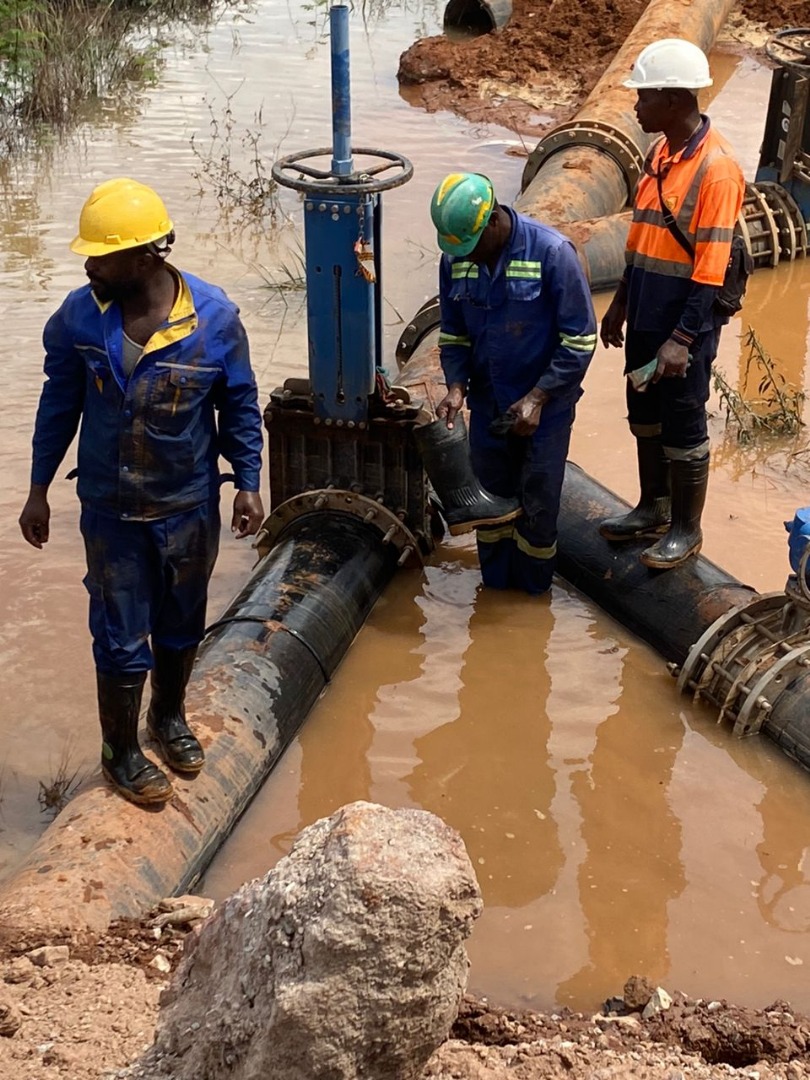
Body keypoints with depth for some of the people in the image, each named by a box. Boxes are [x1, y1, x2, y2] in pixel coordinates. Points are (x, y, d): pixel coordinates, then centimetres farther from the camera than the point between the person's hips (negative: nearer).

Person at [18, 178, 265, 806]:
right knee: (121, 638, 8)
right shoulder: (79, 317, -13)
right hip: (111, 509, 0)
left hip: (190, 506, 1)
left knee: (181, 624, 20)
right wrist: (39, 490, 3)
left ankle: (170, 715, 47)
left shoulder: (214, 317, -17)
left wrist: (249, 484, -3)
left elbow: (240, 406, -4)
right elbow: (60, 404, -1)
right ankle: (121, 752, 29)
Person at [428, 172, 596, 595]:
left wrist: (537, 398, -21)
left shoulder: (551, 253, -21)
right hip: (487, 402, 4)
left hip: (544, 405, -4)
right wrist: (456, 386, -12)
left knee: (538, 501, 7)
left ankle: (532, 592, 27)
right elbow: (453, 334, 6)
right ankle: (495, 584, 34)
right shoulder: (454, 259, -6)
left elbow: (579, 341, -16)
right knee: (489, 496, 15)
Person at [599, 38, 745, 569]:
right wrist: (620, 304, 17)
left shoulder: (716, 167, -19)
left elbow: (711, 269, -21)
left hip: (686, 321, -8)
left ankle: (686, 529, 20)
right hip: (646, 315, 8)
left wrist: (683, 340, -23)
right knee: (645, 416, 19)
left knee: (683, 428, 5)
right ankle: (653, 509, 36)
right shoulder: (660, 154, 6)